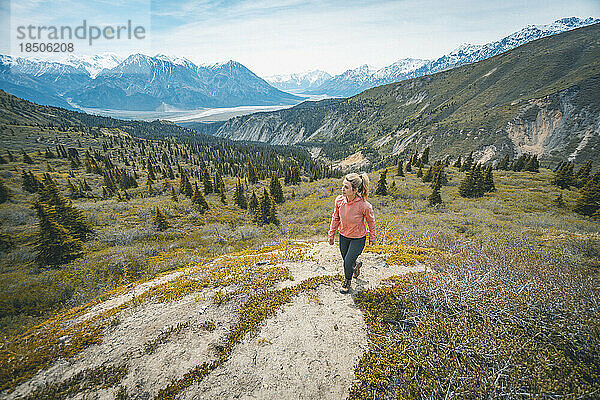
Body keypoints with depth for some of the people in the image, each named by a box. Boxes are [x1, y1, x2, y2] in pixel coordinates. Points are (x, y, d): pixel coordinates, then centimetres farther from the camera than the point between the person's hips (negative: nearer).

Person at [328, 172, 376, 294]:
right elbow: (335, 217, 0)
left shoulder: (364, 206, -30)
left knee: (348, 262, -1)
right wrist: (331, 234, 6)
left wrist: (372, 237, 4)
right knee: (346, 260, 20)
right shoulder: (339, 200, -19)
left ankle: (347, 281, 33)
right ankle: (356, 266, 58)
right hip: (343, 236, 4)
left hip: (358, 238, -4)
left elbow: (371, 222, -9)